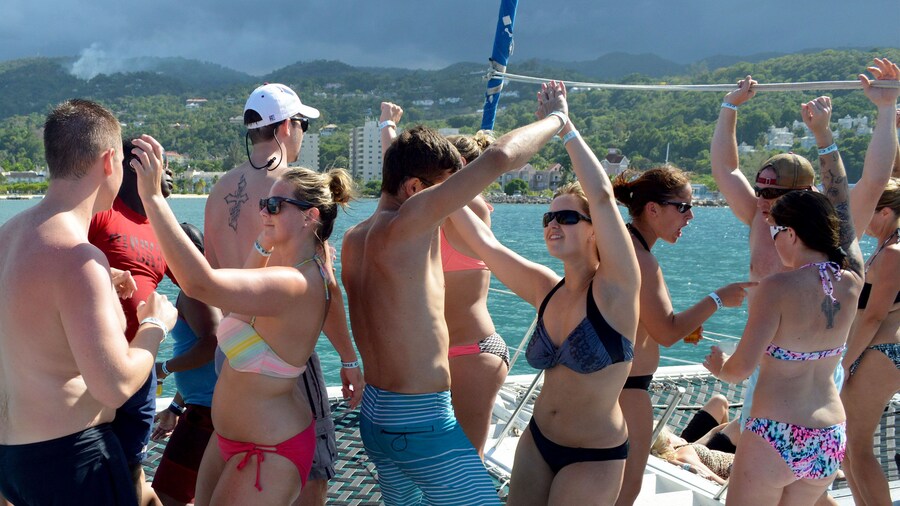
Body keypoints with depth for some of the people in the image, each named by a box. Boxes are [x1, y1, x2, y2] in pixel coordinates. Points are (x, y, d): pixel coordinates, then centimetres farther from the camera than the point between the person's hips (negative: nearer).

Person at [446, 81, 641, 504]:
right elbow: (482, 240, 1)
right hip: (537, 441, 6)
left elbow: (602, 195, -28)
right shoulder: (546, 290, 0)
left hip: (594, 456, -6)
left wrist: (561, 123, -26)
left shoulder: (615, 287, -16)